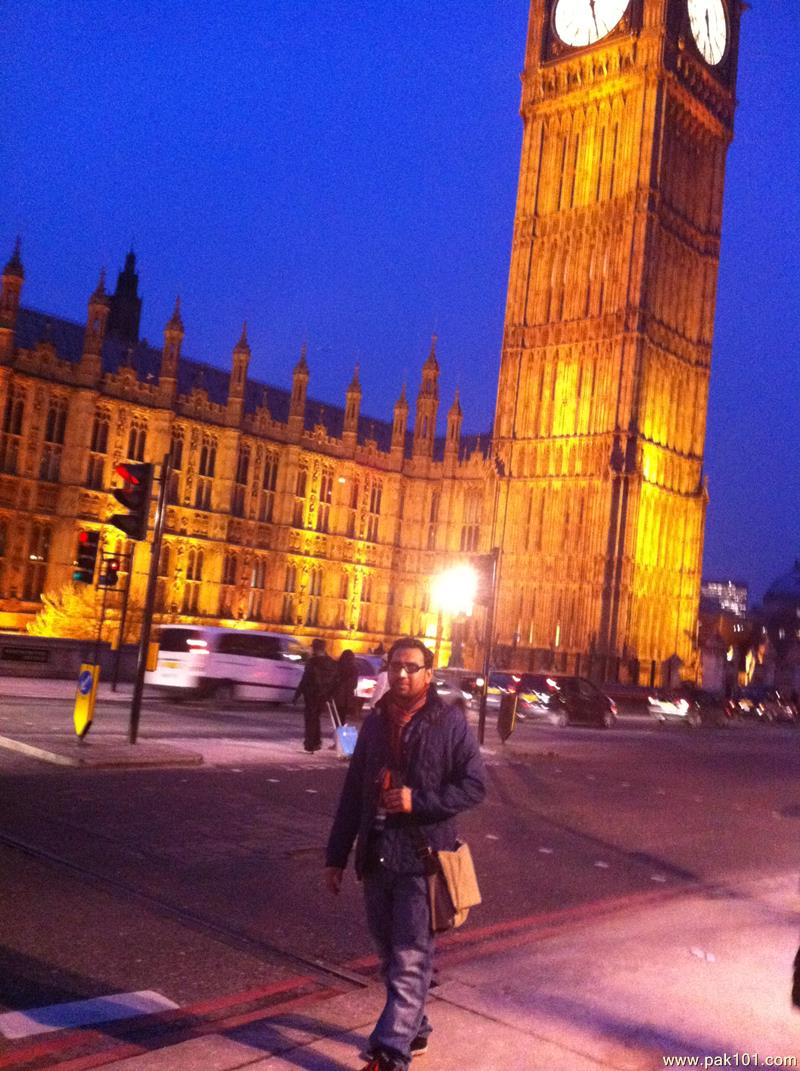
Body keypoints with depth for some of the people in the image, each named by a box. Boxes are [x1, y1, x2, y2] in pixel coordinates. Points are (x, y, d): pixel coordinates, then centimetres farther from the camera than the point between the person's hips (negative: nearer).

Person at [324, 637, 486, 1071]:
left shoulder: (449, 723, -5)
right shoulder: (375, 723, 9)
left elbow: (474, 785, -6)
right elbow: (353, 792, 12)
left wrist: (418, 802, -17)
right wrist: (336, 856, 12)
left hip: (422, 858, -5)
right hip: (377, 855, 5)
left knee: (410, 960, -3)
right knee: (391, 954, 16)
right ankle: (413, 1029, 35)